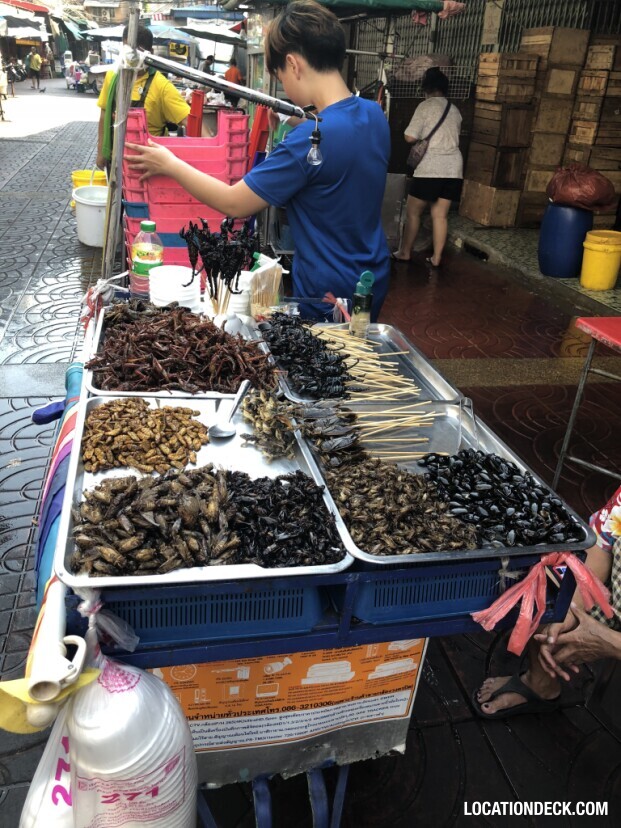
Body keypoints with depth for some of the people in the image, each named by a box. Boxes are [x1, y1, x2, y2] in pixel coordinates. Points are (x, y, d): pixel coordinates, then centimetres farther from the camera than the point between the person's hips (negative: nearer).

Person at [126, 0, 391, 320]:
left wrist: (169, 165, -6)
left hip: (330, 295, -8)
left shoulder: (311, 139, -25)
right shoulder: (374, 114, -1)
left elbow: (233, 203, -17)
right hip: (373, 282, 8)